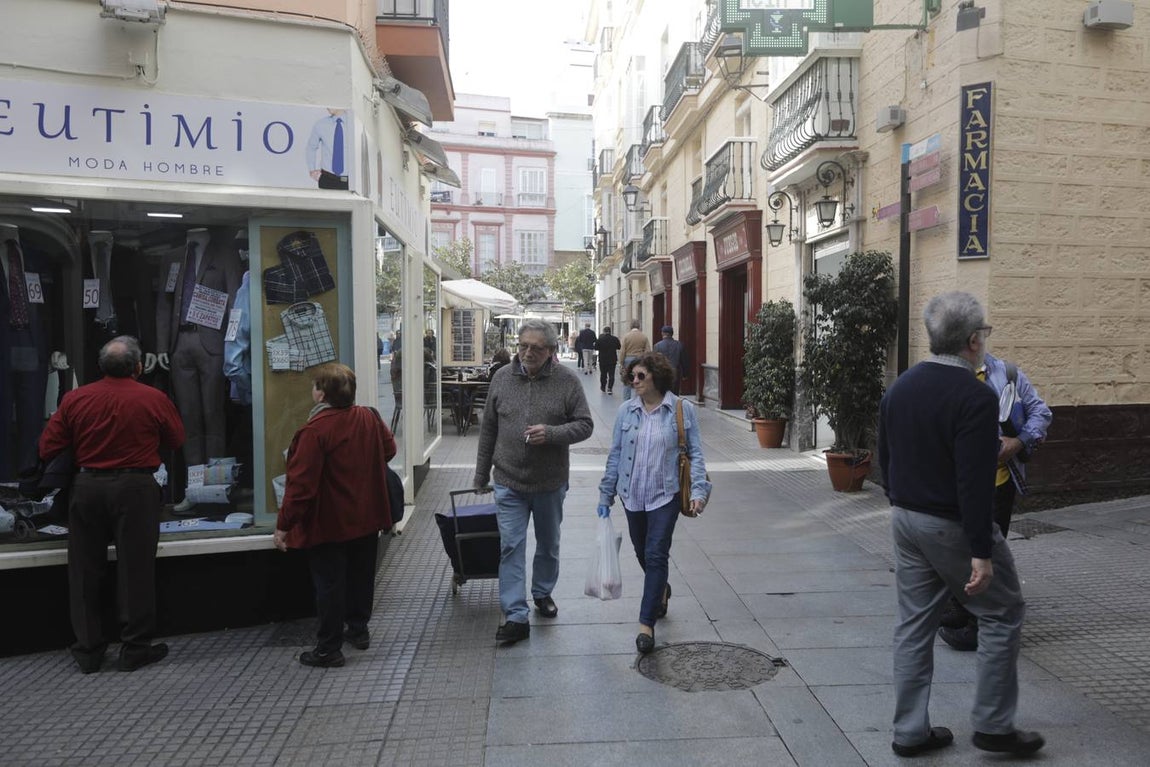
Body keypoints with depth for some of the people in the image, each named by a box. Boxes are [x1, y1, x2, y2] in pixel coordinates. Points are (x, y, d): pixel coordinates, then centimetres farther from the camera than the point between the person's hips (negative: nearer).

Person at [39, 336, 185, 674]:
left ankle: (88, 650, 21)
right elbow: (176, 441, 5)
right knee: (135, 569, 5)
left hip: (87, 487, 3)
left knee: (86, 570, 12)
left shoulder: (74, 399, -3)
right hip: (135, 488, -2)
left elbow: (47, 449, 1)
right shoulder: (154, 399, -9)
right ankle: (135, 649, 10)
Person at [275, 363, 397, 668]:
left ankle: (329, 649, 13)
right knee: (361, 574, 20)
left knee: (329, 583, 4)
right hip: (367, 517, 6)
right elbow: (389, 449, 13)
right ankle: (358, 630, 35)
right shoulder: (369, 417, -3)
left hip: (328, 525, -6)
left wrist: (284, 525, -16)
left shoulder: (314, 431, -23)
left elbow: (301, 483, -23)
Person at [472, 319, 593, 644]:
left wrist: (551, 433, -24)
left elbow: (584, 425, -6)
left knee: (548, 545, 18)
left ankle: (543, 593, 41)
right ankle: (516, 617, 2)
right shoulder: (502, 379, -1)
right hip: (509, 482, 0)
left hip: (550, 483, 0)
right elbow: (488, 430, 6)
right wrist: (481, 475, 9)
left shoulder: (567, 381, -8)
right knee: (511, 548, -3)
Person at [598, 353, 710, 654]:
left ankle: (647, 624, 0)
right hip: (633, 495, 4)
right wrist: (606, 495, 8)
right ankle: (661, 590, 47)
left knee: (656, 556, -7)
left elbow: (695, 453, -2)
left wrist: (698, 489, -12)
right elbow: (615, 454, 7)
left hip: (665, 495, -4)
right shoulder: (626, 410, 1)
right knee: (642, 553, 17)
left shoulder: (682, 409, -6)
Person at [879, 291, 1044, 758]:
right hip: (951, 526, -7)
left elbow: (884, 459, 12)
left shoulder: (900, 387, 5)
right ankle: (993, 725, 19)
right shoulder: (976, 397, -20)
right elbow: (973, 484, -24)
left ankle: (910, 731, 19)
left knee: (915, 622, 12)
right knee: (1002, 613, 12)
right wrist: (981, 553, -20)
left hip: (906, 521, 7)